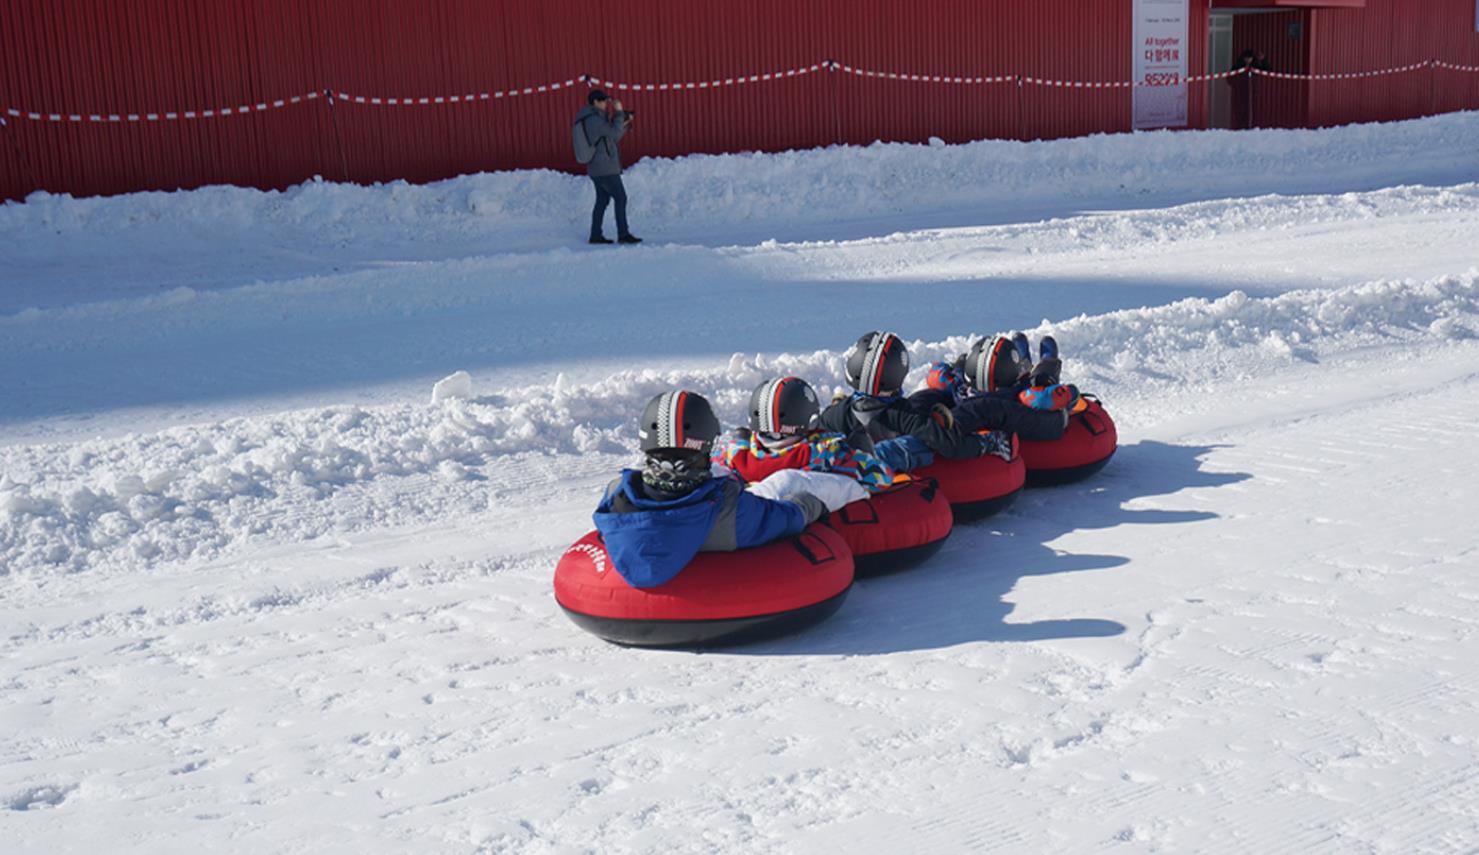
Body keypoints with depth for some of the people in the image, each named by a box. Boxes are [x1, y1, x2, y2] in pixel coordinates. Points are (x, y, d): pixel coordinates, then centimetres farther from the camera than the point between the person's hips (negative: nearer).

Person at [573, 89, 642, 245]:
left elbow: (611, 137, 21)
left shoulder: (590, 119, 16)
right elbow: (614, 133, -19)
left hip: (597, 168, 10)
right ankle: (623, 234, -8)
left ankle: (595, 235, 11)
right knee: (620, 198, -7)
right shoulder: (594, 120, -16)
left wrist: (624, 123, 12)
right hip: (606, 169, -10)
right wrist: (619, 112, -11)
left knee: (602, 200, 11)